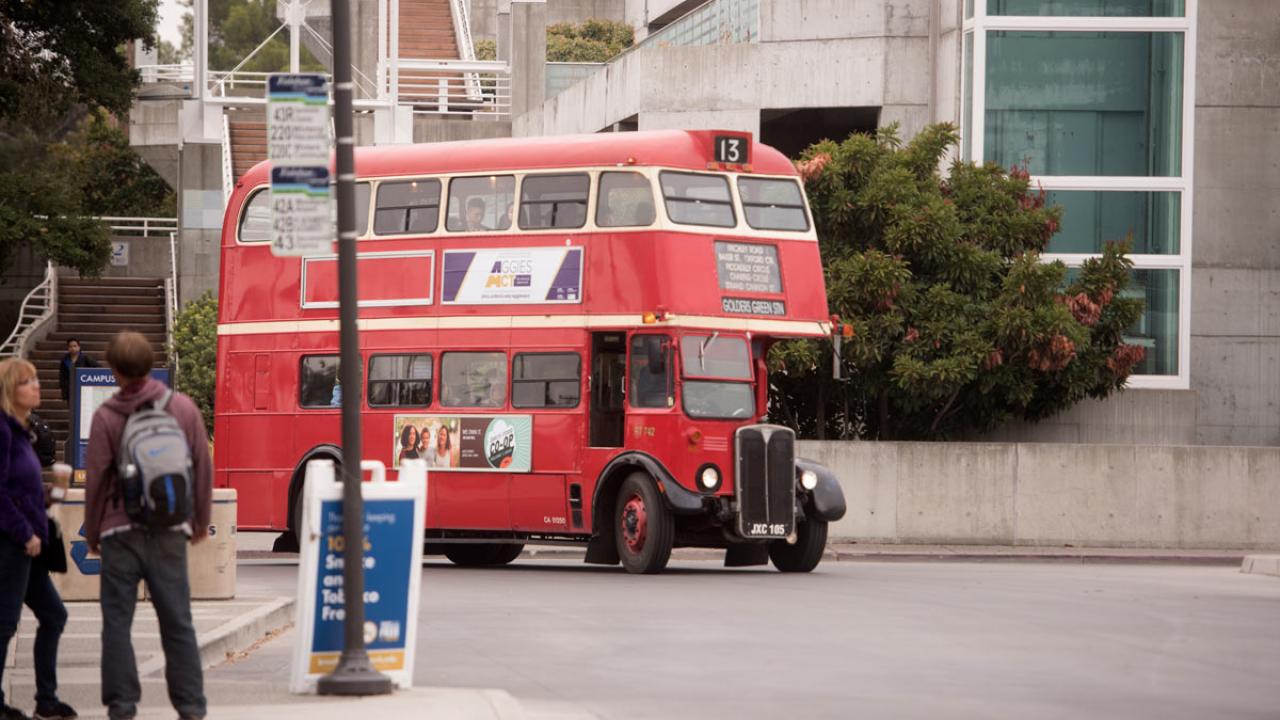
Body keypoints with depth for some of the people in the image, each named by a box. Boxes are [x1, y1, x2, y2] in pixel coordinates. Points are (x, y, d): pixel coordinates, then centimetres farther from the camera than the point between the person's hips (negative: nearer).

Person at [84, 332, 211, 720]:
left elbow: (96, 479, -2)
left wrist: (92, 532, 10)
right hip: (170, 529, 2)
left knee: (117, 620, 4)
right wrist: (201, 520, 20)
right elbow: (203, 469, 8)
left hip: (120, 530, -2)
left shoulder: (106, 417, -6)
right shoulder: (183, 408, 2)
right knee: (177, 621, 7)